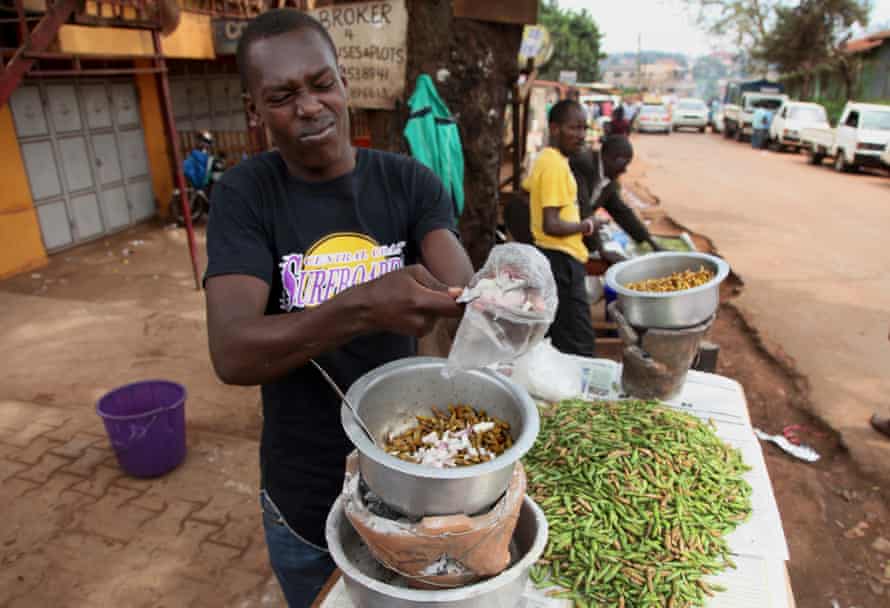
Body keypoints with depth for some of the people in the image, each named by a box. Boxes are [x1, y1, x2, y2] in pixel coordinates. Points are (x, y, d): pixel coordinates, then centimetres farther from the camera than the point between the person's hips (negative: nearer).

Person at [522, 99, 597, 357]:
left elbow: (526, 191, 28)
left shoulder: (544, 159, 10)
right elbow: (551, 226, -24)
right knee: (579, 345, -7)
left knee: (555, 335, 21)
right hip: (561, 259, -10)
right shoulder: (556, 165, -19)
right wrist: (583, 226, -9)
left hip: (552, 256, 10)